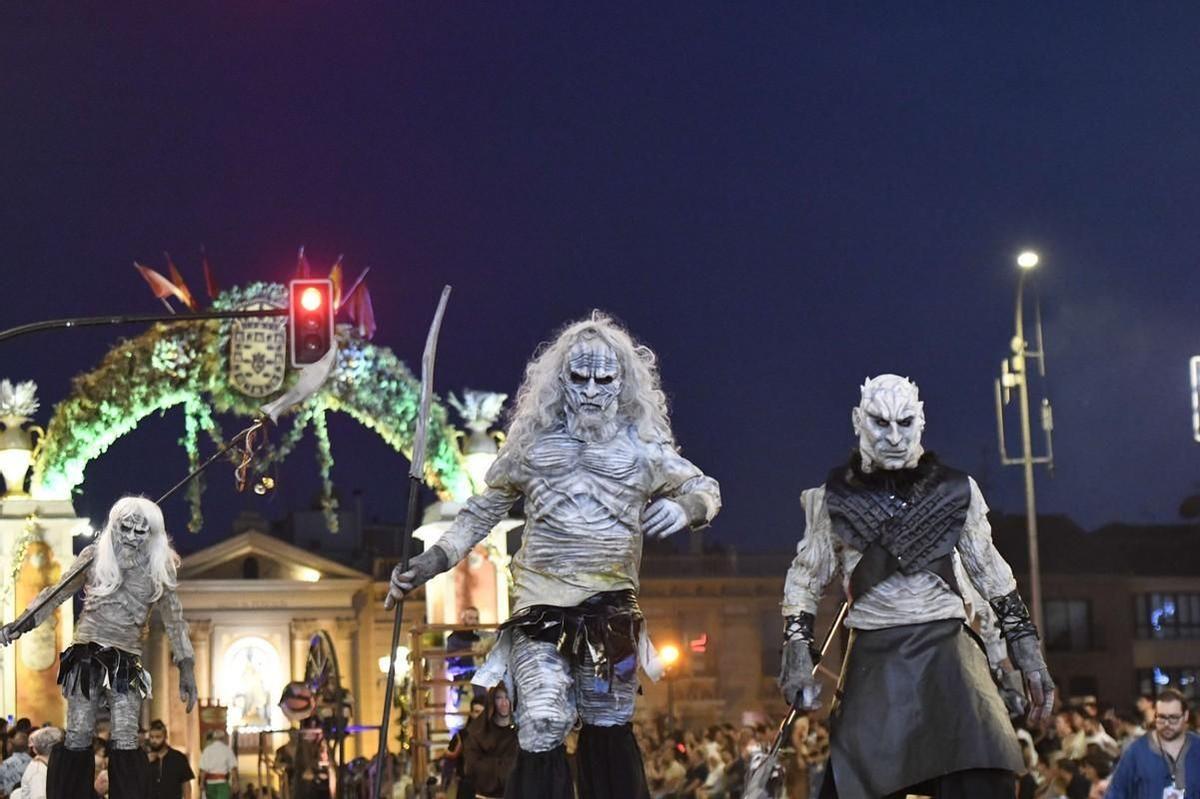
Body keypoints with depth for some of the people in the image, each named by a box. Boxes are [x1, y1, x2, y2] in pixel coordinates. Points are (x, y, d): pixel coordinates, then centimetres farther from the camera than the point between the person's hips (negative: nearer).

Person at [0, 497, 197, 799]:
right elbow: (57, 594, 9)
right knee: (77, 742, -3)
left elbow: (174, 619, 8)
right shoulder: (95, 556, 3)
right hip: (86, 657, 0)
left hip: (125, 662, 0)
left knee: (125, 746, -9)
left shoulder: (157, 570, 4)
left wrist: (187, 670, 4)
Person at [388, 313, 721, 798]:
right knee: (542, 735, -13)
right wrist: (430, 562, 2)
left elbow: (705, 489, 13)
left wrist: (686, 508, -11)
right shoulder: (533, 444, 4)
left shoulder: (641, 448, 3)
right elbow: (482, 513, 11)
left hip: (611, 607, 1)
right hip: (542, 604, -1)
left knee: (608, 735, 9)